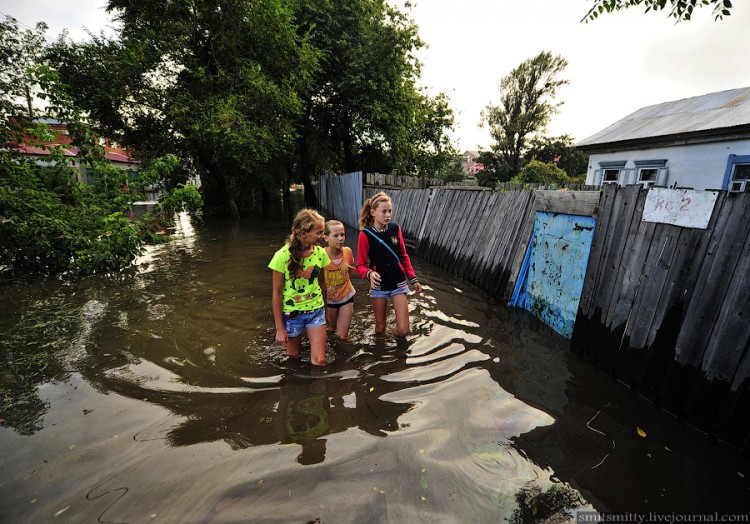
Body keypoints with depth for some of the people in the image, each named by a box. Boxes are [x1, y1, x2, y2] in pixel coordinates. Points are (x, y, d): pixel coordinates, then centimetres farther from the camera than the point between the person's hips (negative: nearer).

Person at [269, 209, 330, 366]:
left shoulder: (320, 253, -9)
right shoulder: (283, 256, -20)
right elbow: (276, 293, -14)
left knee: (319, 361, 3)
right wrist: (280, 328, -11)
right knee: (293, 356, 19)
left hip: (316, 311, 3)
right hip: (292, 314, -2)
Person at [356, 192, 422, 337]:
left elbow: (404, 257, 7)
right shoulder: (365, 235, -12)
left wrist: (413, 279, 6)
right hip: (379, 286, -2)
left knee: (403, 330, -3)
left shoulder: (395, 229, -3)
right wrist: (369, 274, -31)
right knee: (380, 328, 12)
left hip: (399, 284, 2)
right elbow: (361, 265, -10)